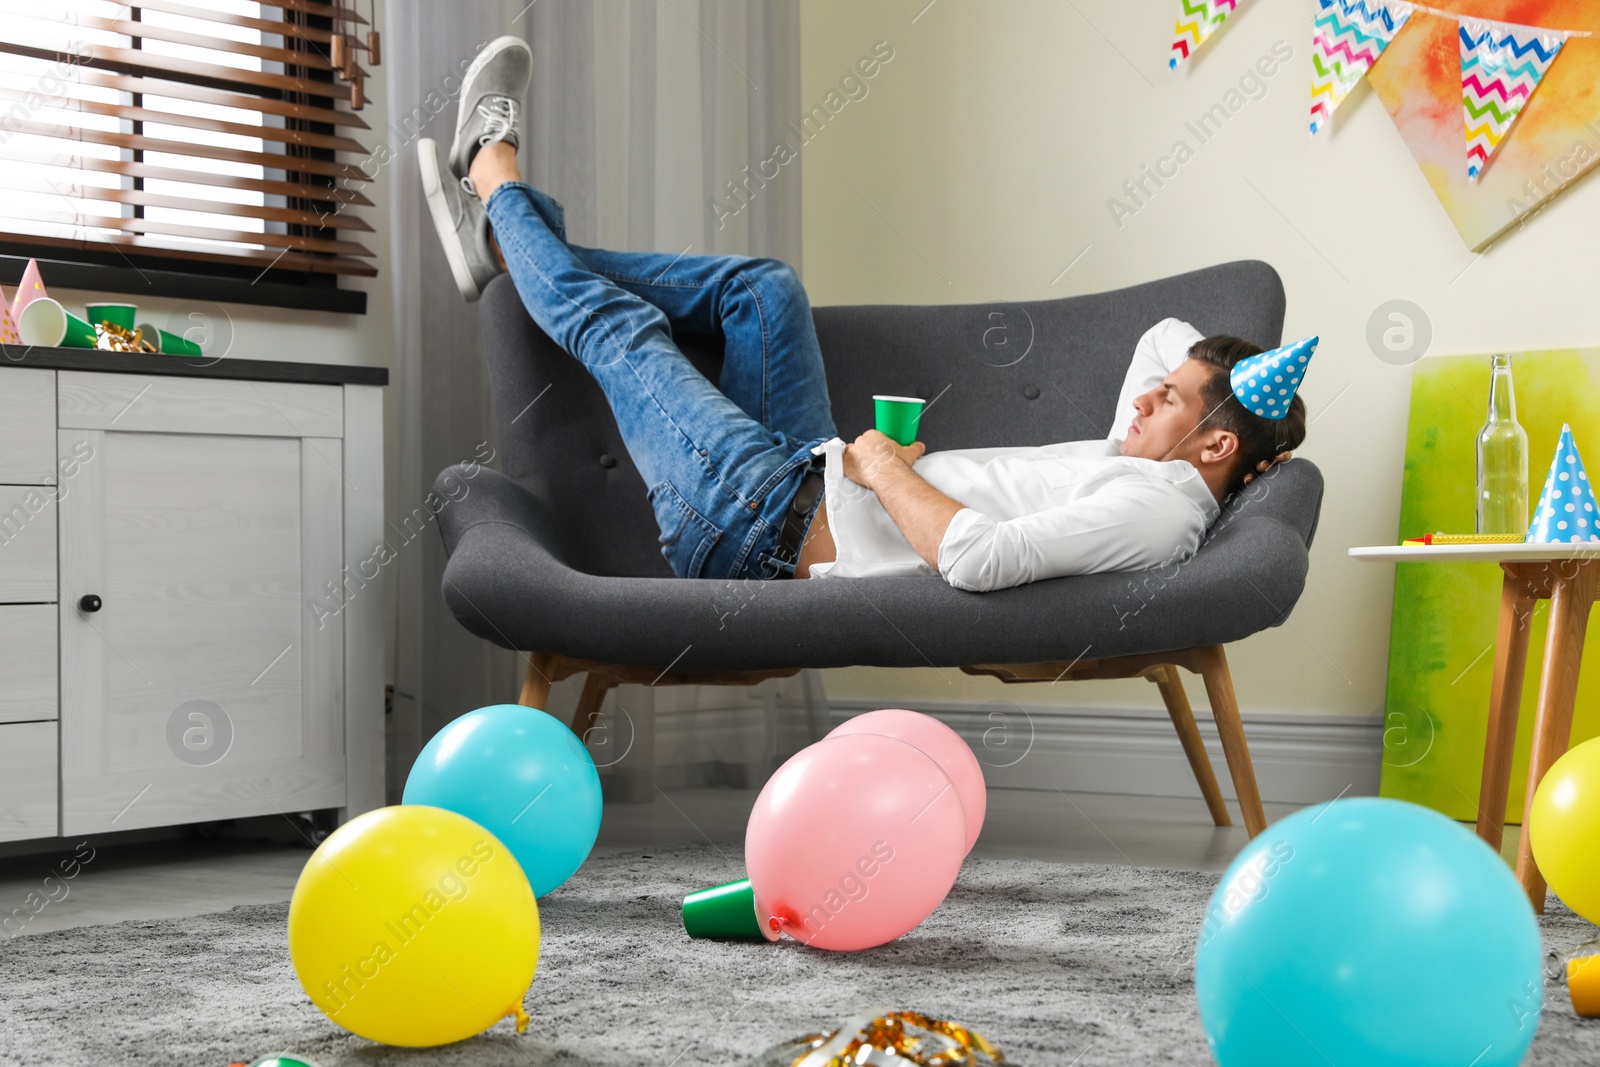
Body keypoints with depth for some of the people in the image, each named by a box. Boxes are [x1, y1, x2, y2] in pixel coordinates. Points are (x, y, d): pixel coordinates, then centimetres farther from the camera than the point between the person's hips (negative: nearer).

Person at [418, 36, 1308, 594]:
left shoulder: (1158, 511, -27)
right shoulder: (1143, 467, 3)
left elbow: (979, 558, -42)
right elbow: (1169, 337, 23)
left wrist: (880, 466, -26)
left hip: (776, 531, -9)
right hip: (818, 481, 9)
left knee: (619, 327, 1)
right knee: (766, 287, 16)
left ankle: (497, 181, 32)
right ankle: (507, 234, 30)